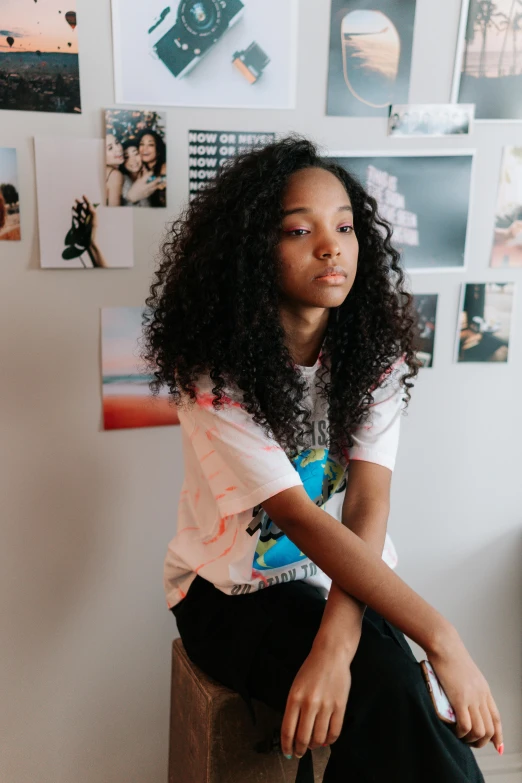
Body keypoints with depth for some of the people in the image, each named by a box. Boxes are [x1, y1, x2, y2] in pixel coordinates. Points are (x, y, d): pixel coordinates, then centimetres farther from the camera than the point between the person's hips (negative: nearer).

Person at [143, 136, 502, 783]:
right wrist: (441, 639, -32)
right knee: (389, 689, -27)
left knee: (395, 718, -24)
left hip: (348, 580, 3)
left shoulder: (375, 353, -7)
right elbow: (298, 517, -26)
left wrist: (335, 645, -34)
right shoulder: (215, 371, -19)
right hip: (231, 594, -3)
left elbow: (367, 504, -18)